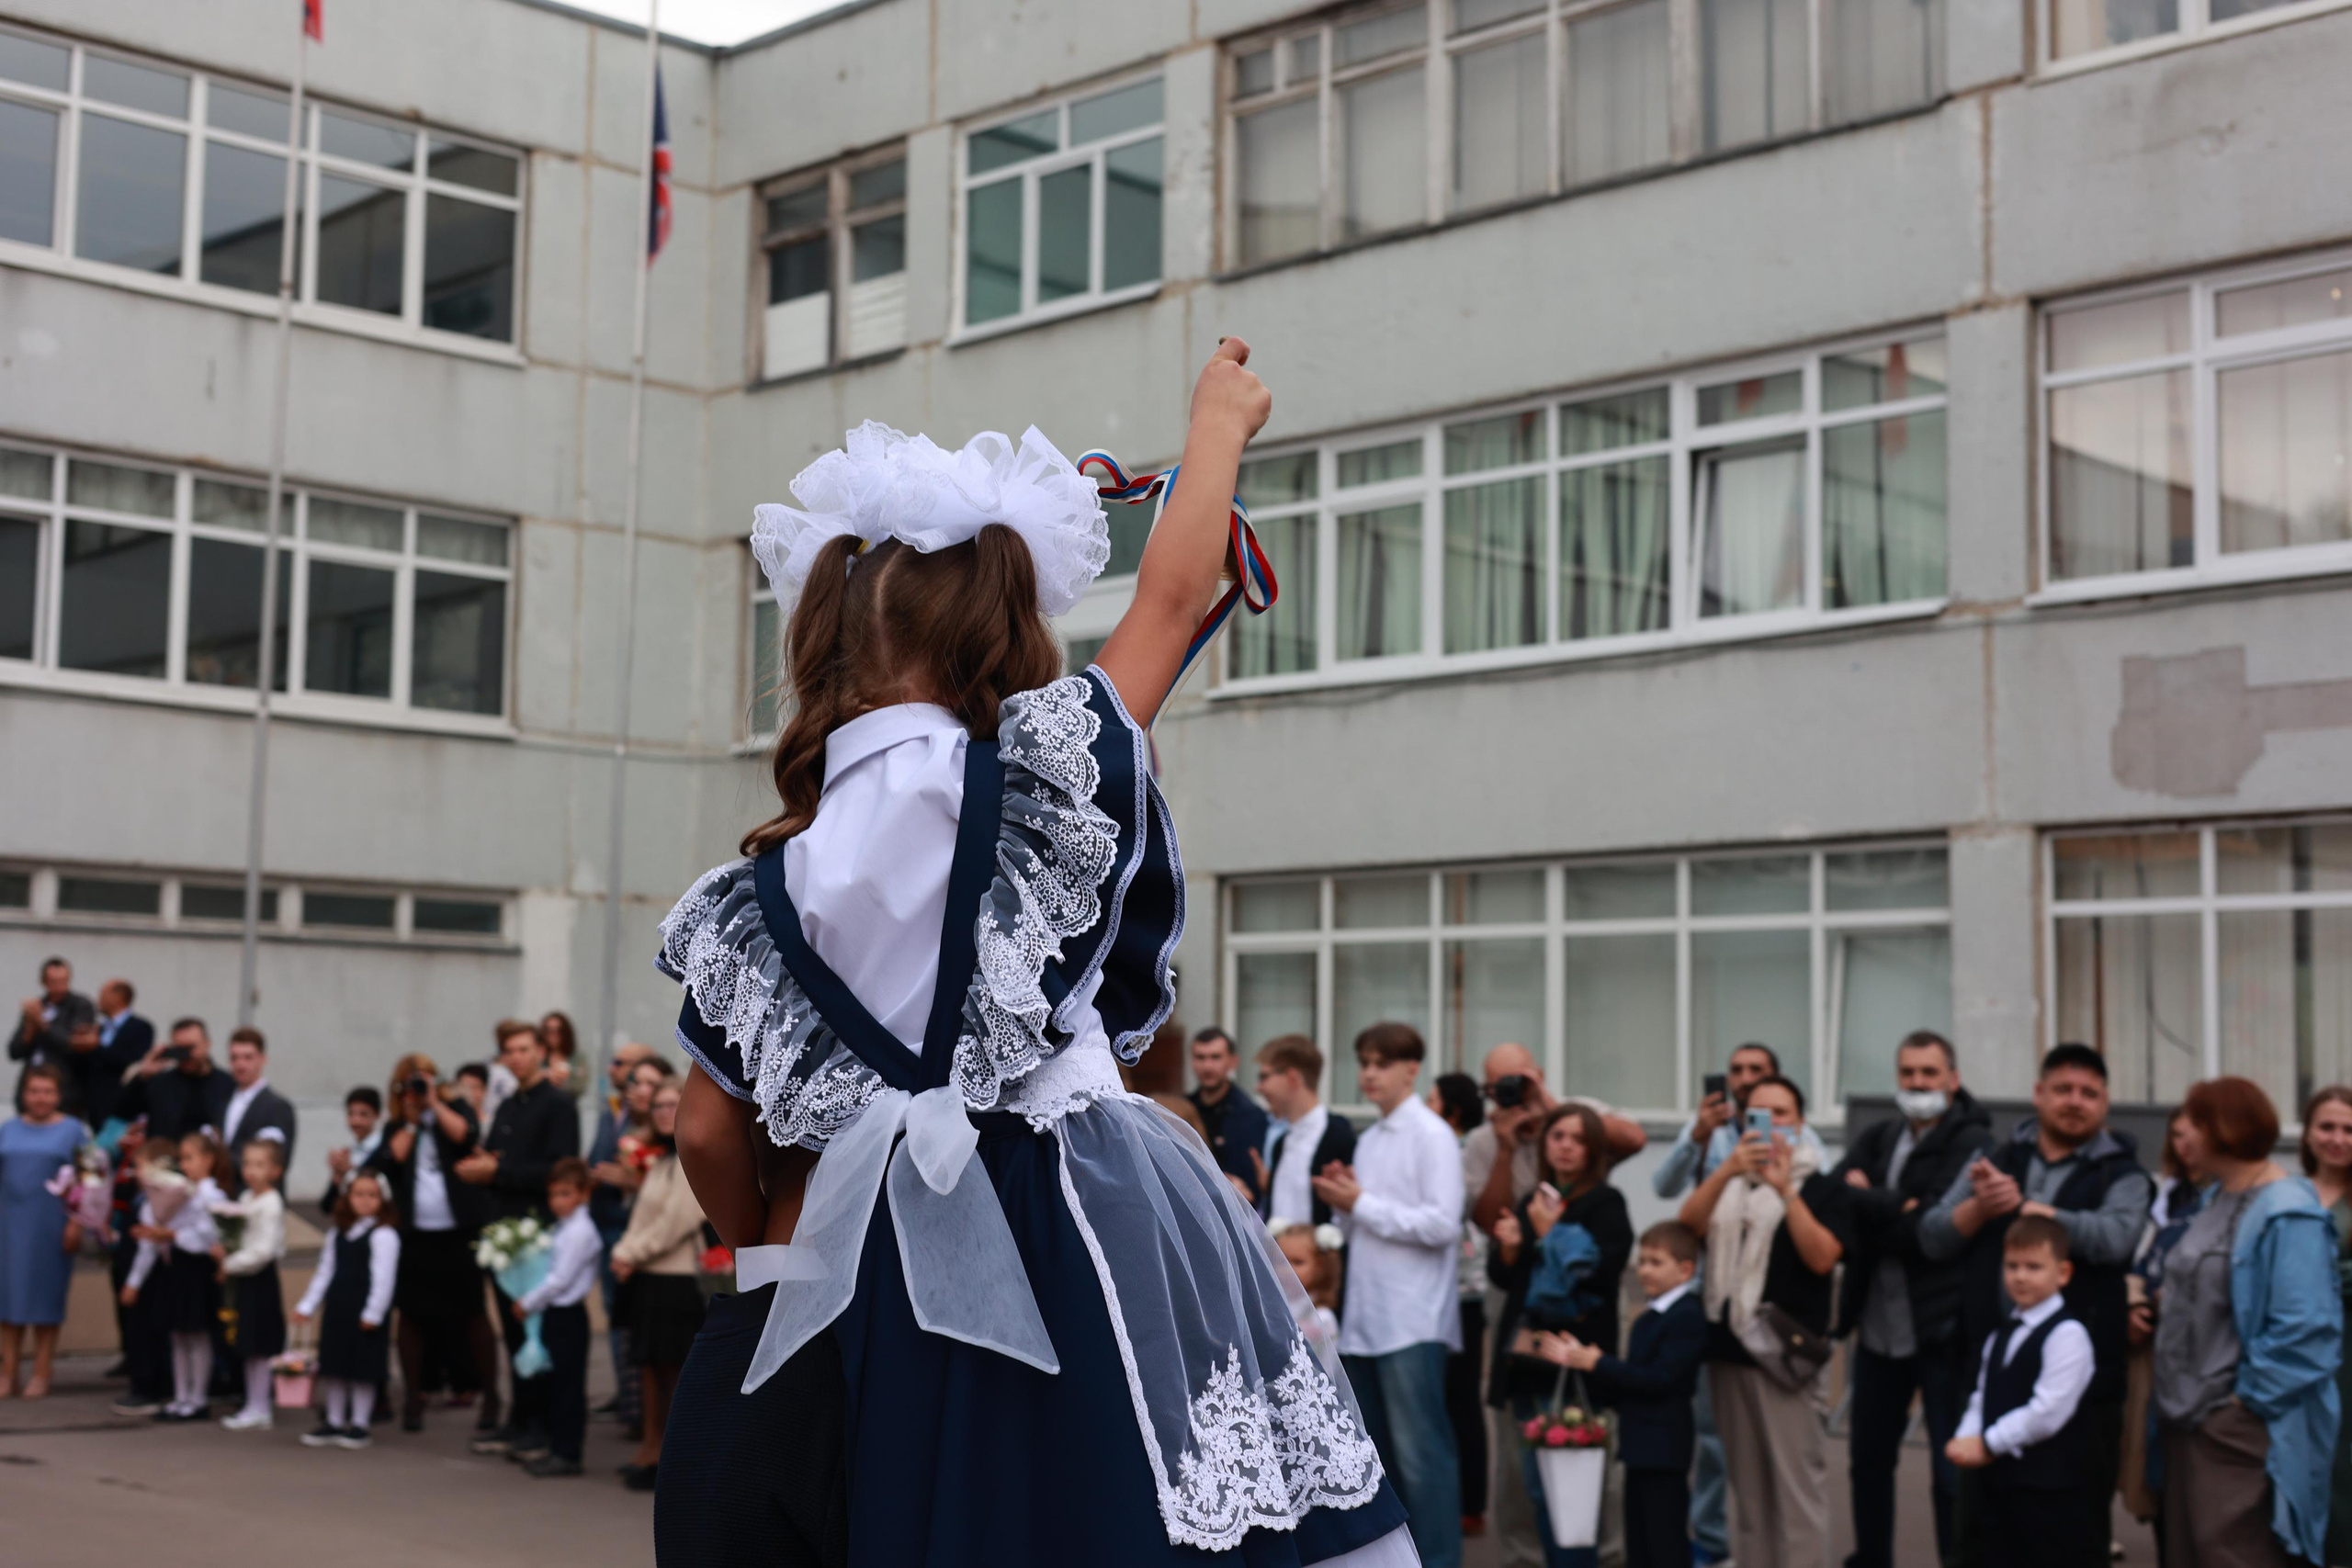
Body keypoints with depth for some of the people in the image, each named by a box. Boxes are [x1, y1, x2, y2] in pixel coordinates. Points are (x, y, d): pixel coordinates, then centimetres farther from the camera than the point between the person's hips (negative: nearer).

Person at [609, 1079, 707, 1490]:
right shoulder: (660, 1160, 19)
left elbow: (677, 1220, -16)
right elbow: (641, 1215, 18)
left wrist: (632, 1252, -12)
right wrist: (625, 1254, 1)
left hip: (677, 1277, -8)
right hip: (647, 1276, 8)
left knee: (675, 1368, -3)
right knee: (649, 1364, 11)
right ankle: (652, 1450, 19)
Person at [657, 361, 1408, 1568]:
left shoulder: (774, 882, 7)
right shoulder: (1027, 787, -6)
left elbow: (708, 1137, 10)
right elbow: (1174, 596, 8)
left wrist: (775, 1261, 27)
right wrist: (1219, 418, 24)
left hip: (893, 1275, 5)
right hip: (1063, 1244, -5)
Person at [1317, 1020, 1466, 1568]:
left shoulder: (1431, 1136, -7)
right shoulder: (1368, 1140, 15)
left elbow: (1443, 1224, -16)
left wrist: (1363, 1204, -12)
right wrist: (1344, 1206, -2)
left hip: (1412, 1322, -8)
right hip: (1363, 1318, 8)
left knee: (1420, 1452, -6)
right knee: (1377, 1454, 13)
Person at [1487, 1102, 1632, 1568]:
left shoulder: (1605, 1203, -2)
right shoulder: (1532, 1201, 16)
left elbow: (1601, 1272, -13)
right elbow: (1503, 1276, 16)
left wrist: (1551, 1233, -13)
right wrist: (1509, 1247, -4)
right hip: (1526, 1354, 7)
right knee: (1536, 1481, 10)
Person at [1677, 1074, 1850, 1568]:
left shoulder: (1824, 1188, 4)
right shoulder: (1726, 1183, 16)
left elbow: (1822, 1258, -11)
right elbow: (1688, 1223, -4)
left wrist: (1786, 1191, -20)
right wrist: (1727, 1170, -19)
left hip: (1784, 1352, -5)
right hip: (1728, 1347, 5)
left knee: (1795, 1480, -7)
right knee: (1747, 1480, 10)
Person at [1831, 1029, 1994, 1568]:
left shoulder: (1972, 1144, -9)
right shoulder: (1877, 1138, 10)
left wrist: (1867, 1200, -11)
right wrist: (1898, 1209, -18)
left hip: (1941, 1328, -6)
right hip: (1878, 1324, 6)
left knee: (1951, 1470, -1)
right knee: (1868, 1457, 17)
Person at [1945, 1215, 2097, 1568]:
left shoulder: (2067, 1334, -14)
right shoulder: (2000, 1337, 15)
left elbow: (2049, 1411, -20)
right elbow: (1981, 1399, 13)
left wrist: (1987, 1444, -15)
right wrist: (1966, 1440, -7)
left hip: (2051, 1487, -8)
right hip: (2002, 1481, 8)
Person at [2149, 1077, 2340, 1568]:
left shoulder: (2287, 1214, -17)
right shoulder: (2215, 1199, 12)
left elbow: (2304, 1329, -21)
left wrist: (2248, 1399, -17)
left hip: (2241, 1430, -9)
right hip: (2189, 1417, 9)